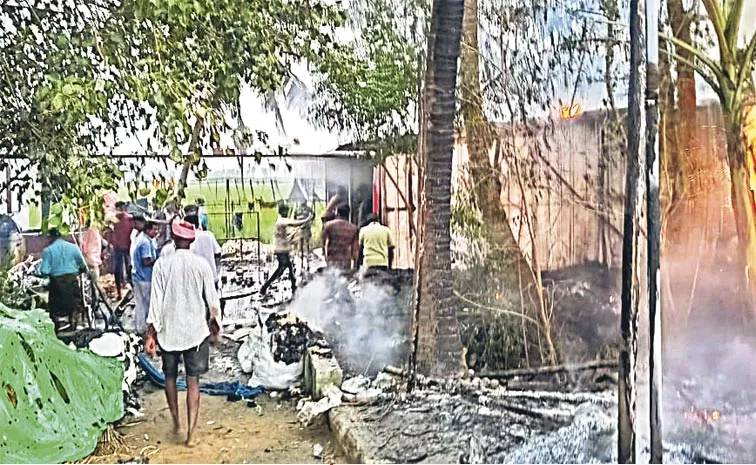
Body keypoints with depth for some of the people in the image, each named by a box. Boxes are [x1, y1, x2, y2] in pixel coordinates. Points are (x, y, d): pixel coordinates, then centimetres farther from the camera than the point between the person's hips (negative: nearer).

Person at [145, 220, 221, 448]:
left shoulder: (162, 264, -7)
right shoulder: (202, 265, -6)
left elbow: (156, 301, -8)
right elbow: (212, 299, 0)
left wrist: (150, 334, -3)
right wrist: (214, 322, 17)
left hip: (169, 330, 0)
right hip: (196, 330, 0)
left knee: (170, 376, 20)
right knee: (193, 381, 5)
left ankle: (177, 424, 25)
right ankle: (191, 433, 3)